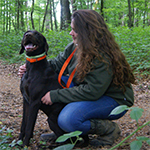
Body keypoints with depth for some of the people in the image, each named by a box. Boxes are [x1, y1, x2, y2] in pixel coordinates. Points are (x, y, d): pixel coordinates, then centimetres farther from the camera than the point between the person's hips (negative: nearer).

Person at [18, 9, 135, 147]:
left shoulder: (103, 57, -29)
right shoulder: (74, 47, -2)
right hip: (91, 93, 9)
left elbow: (92, 91, -32)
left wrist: (55, 95, -29)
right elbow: (57, 64, 7)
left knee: (68, 119, -32)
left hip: (113, 100, -9)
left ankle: (109, 130, -7)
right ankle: (61, 131, 8)